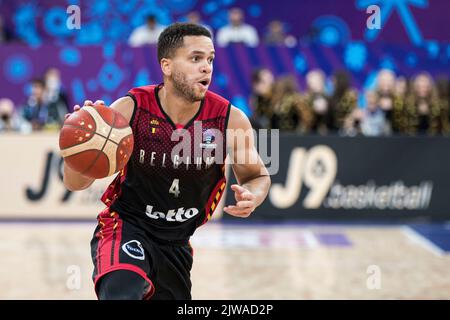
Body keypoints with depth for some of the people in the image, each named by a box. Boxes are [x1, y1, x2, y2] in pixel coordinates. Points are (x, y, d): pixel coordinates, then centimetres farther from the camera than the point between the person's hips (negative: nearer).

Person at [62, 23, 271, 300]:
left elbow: (258, 175, 6)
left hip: (176, 243, 4)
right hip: (125, 227, -4)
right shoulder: (129, 110, -17)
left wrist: (252, 197, -18)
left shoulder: (230, 120, -12)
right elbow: (75, 183, -12)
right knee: (122, 294, -34)